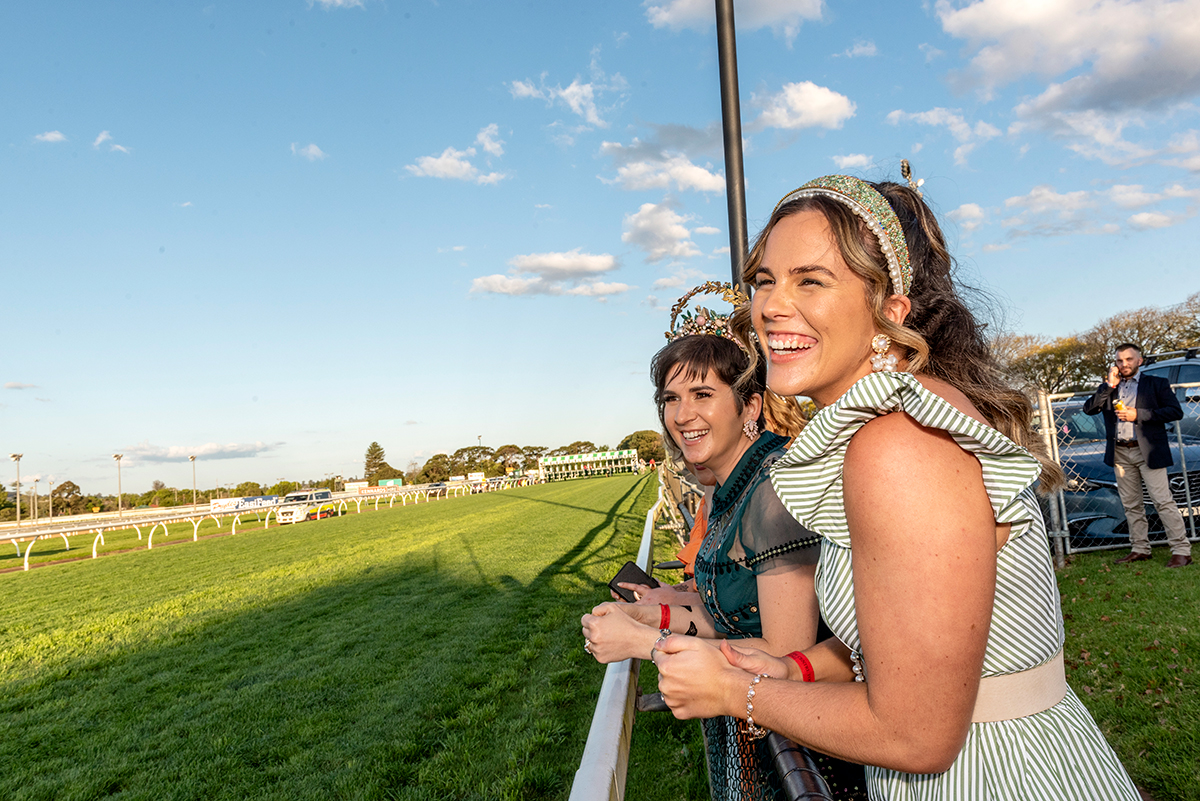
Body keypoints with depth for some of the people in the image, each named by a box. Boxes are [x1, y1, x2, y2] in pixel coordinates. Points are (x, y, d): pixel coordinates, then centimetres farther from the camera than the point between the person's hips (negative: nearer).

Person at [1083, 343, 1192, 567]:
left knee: (1163, 501, -7)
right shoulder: (1108, 387, 14)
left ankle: (1181, 550, -1)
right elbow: (1089, 408, 1)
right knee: (1131, 505, 9)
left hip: (1147, 451, -4)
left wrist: (1138, 415, -13)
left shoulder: (1156, 383, 5)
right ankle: (1140, 549, 17)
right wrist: (1109, 385, -6)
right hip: (1120, 454, 4)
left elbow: (1176, 411, -5)